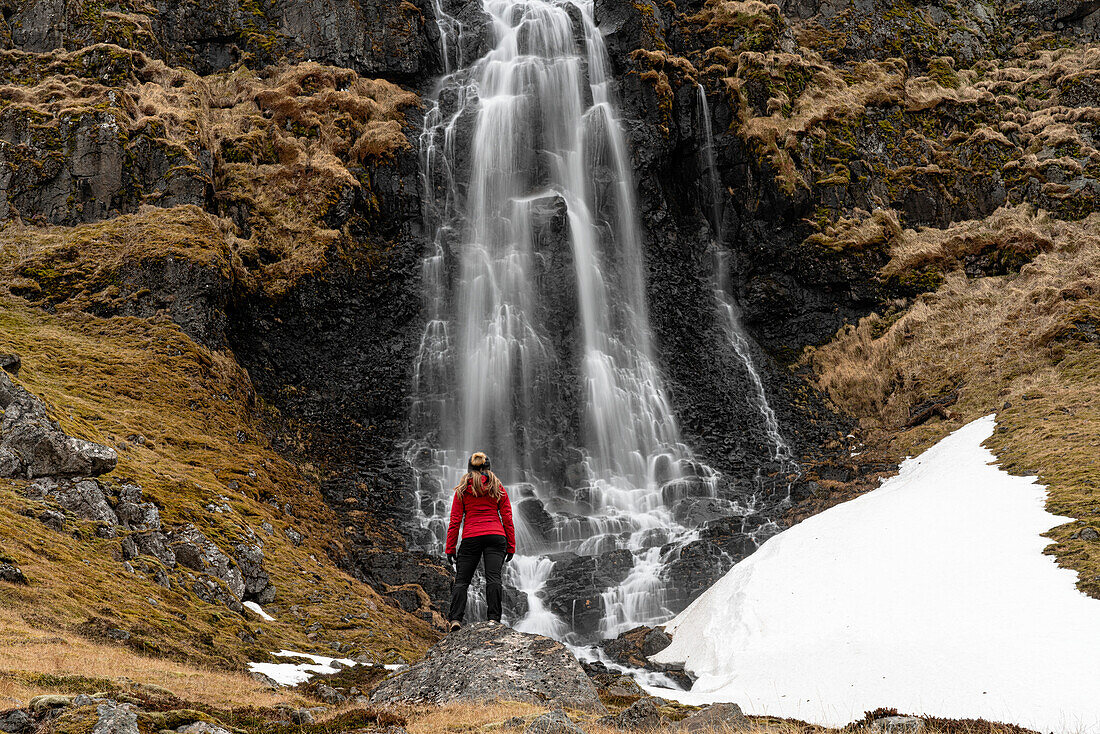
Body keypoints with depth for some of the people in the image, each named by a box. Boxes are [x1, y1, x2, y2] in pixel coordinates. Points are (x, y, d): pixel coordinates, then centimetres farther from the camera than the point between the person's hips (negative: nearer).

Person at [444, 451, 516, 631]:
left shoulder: (462, 490, 10)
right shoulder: (497, 488, 11)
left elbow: (455, 521, 5)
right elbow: (507, 518, 7)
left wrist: (450, 549, 7)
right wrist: (511, 546, 9)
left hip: (471, 538, 0)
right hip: (496, 536, 0)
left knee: (461, 580, 3)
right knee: (493, 578, -8)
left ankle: (455, 618, -10)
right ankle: (494, 618, -19)